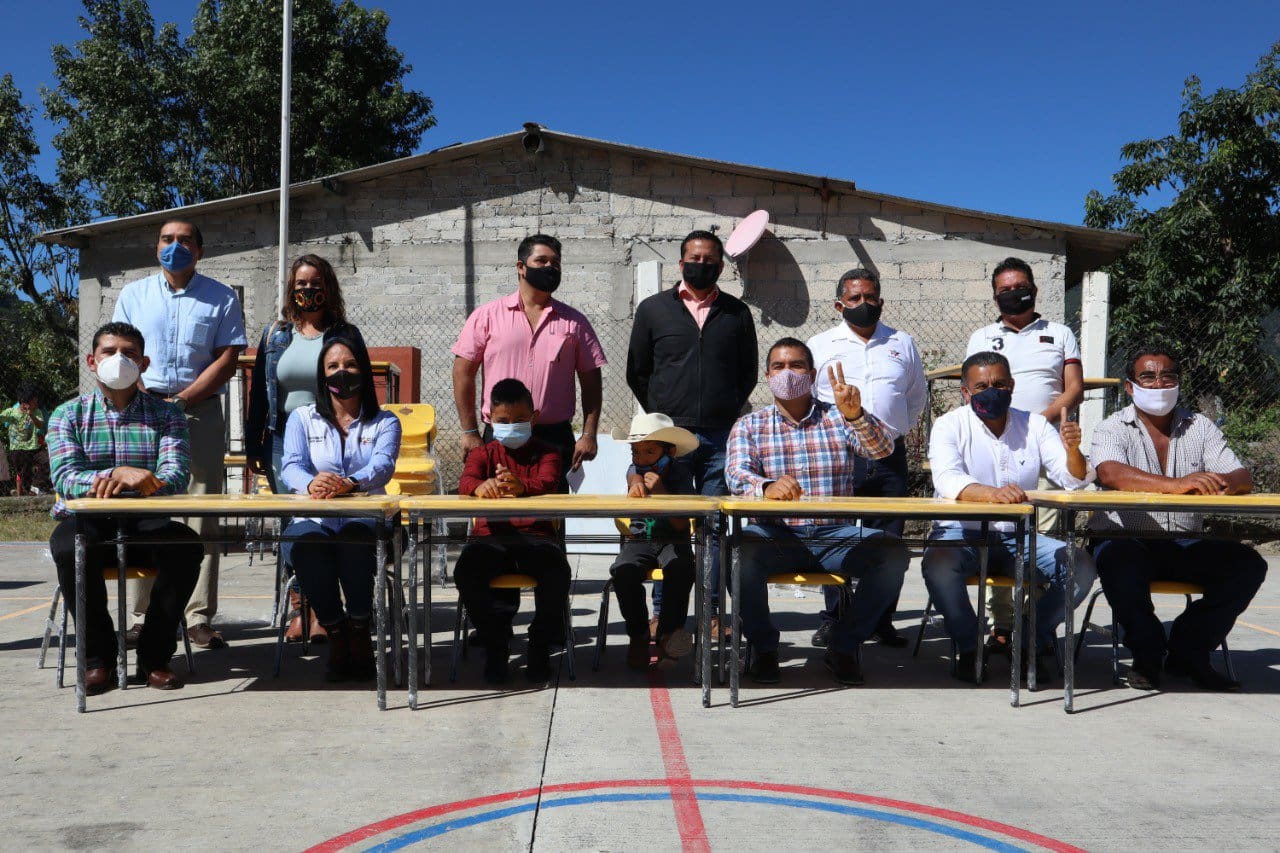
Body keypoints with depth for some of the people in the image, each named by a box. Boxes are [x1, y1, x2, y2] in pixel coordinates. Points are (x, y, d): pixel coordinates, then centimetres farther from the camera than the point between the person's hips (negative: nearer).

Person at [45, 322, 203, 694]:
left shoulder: (166, 415, 8)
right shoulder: (68, 415, 7)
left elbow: (176, 476, -8)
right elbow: (65, 479, -10)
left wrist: (128, 484, -30)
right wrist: (117, 474, -31)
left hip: (146, 525, 1)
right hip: (88, 523, 0)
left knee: (186, 545, -29)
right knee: (70, 547, -33)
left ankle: (154, 656, -13)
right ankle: (98, 656, -14)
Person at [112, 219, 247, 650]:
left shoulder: (221, 298, 8)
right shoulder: (133, 294, 15)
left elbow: (226, 359, 0)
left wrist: (180, 401, -10)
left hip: (200, 410, -2)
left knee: (203, 515, -4)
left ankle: (199, 617, -1)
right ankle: (143, 615, 5)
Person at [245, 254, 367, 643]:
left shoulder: (346, 335, 5)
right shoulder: (275, 334, 12)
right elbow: (258, 392, 13)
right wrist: (253, 446, 8)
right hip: (283, 441, 2)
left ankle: (320, 610, 1)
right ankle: (299, 608, 12)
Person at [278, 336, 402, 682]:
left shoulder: (385, 422, 13)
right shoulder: (302, 418, 16)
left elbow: (382, 466, -9)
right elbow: (291, 466, -3)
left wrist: (349, 482, -33)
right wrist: (311, 483, -29)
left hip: (365, 517, -1)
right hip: (314, 518, 1)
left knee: (355, 536, -36)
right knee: (303, 541, -33)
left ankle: (359, 632, -19)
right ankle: (335, 632, -17)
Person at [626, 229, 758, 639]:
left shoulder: (737, 312, 13)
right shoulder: (653, 309, 10)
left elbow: (748, 373, 20)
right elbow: (636, 372, 13)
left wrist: (728, 411, 10)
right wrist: (661, 417, 8)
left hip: (722, 437, 1)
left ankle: (711, 610, 10)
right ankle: (662, 610, 9)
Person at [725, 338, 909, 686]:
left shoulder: (839, 419, 10)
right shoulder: (749, 426, 8)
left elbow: (882, 449, -7)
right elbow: (736, 474, -10)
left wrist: (855, 415, -29)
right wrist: (766, 486, -34)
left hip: (837, 535, 1)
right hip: (777, 536, -1)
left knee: (893, 551, -24)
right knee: (740, 549, -32)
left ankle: (844, 644, -4)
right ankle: (763, 645, -7)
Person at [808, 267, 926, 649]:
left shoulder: (902, 344, 14)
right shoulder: (819, 345, 7)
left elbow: (918, 395, 23)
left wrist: (899, 427, 15)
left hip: (890, 457, 2)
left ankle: (883, 620, 13)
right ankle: (833, 619, 7)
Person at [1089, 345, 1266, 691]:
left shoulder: (1200, 427, 11)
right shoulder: (1112, 428, -1)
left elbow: (1243, 478, 0)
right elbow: (1110, 473, -24)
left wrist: (1221, 483, -26)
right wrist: (1176, 485, -37)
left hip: (1185, 545, 4)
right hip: (1124, 538, -4)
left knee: (1248, 564, -18)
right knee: (1121, 565, -35)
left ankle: (1187, 652, -1)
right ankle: (1148, 653, -7)